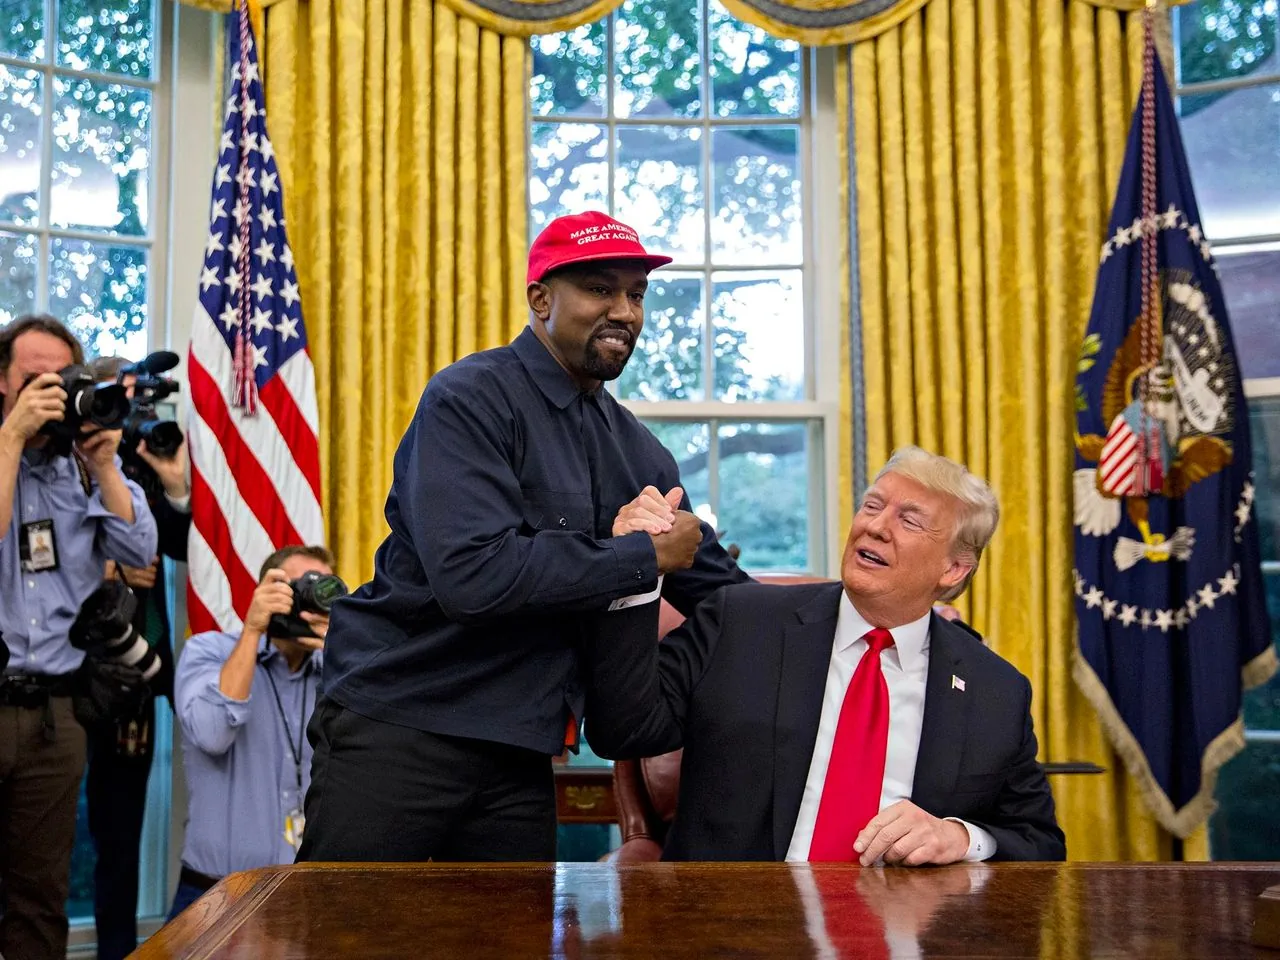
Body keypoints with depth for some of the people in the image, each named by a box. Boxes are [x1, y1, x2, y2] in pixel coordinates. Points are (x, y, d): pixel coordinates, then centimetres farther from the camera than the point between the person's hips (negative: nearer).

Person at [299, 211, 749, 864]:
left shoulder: (638, 452, 10)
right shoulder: (470, 400, -12)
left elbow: (727, 594, 16)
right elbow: (471, 573, -26)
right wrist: (644, 555, -18)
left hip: (520, 753, 7)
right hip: (398, 729, -6)